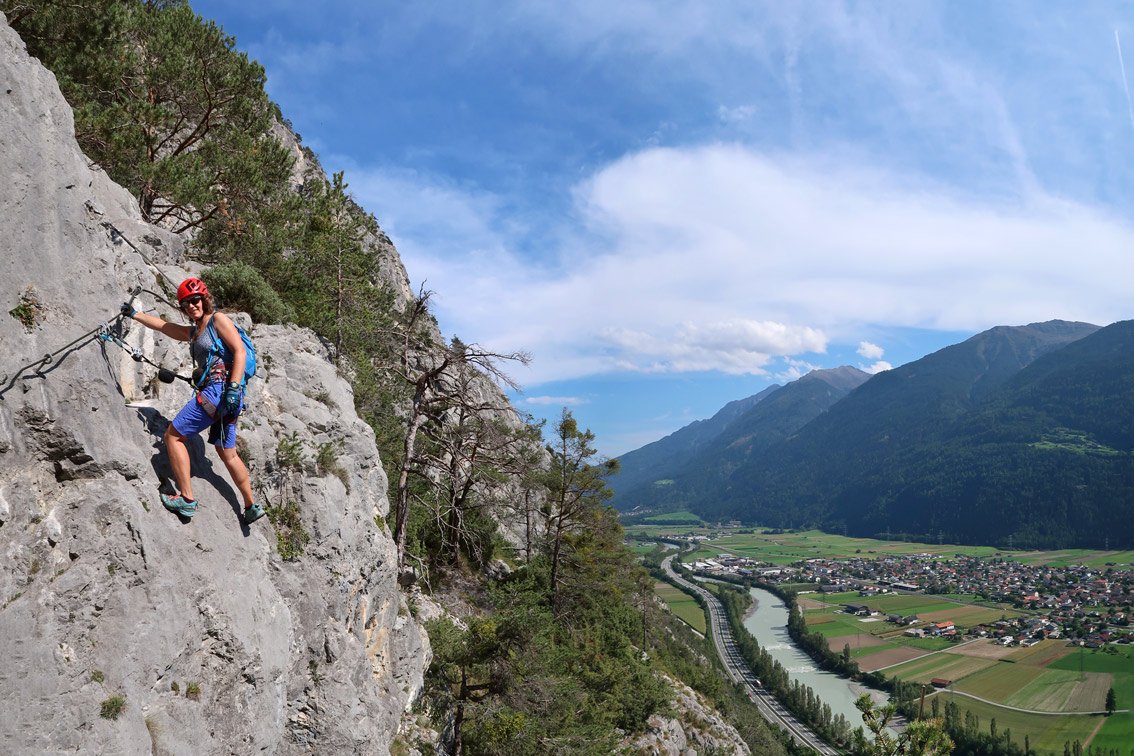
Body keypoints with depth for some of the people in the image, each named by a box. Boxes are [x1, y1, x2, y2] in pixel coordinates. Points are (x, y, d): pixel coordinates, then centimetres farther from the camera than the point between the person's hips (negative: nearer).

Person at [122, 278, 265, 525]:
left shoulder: (218, 319, -2)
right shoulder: (192, 332, 21)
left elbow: (240, 351, -13)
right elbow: (162, 325, 34)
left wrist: (233, 388, -21)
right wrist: (134, 314, 35)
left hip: (220, 388, -9)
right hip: (218, 394, 9)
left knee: (173, 436, -4)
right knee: (227, 454, 15)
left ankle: (187, 499, -4)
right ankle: (251, 506, 22)